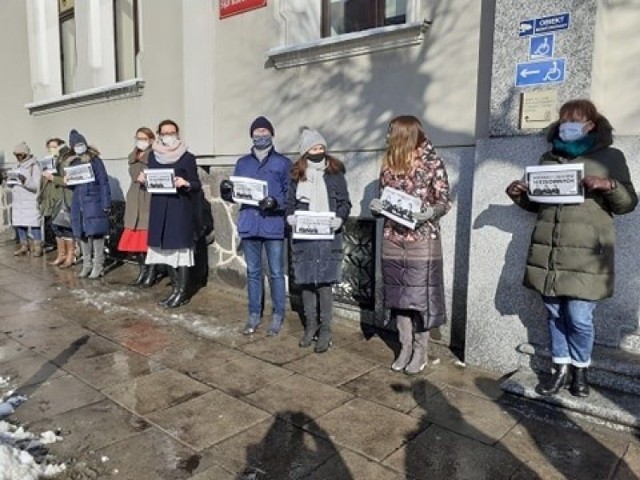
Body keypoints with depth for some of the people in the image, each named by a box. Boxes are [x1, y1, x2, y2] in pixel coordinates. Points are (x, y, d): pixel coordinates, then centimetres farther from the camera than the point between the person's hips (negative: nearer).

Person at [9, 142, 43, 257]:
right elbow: (13, 185, 22)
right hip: (18, 201, 7)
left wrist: (25, 181, -28)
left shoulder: (34, 166, -6)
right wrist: (10, 181, 1)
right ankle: (24, 246, 16)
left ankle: (37, 247, 1)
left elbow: (37, 186, -14)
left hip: (31, 202, -7)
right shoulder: (19, 166, 16)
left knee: (33, 224, -6)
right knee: (19, 224, 7)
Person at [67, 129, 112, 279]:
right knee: (82, 234, 9)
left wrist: (106, 204, -12)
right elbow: (72, 185, 20)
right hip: (78, 203, 6)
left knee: (96, 233, -5)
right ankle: (87, 264, 20)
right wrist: (67, 181, -4)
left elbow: (103, 182, -7)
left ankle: (98, 265, 5)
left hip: (94, 202, -6)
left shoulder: (95, 160, -4)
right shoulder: (72, 162, 13)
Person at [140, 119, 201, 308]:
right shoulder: (153, 155, 12)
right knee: (164, 248, 9)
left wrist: (186, 184, -22)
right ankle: (177, 287, 20)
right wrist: (143, 180, -3)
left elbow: (197, 185, -3)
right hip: (159, 208, 6)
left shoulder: (187, 157, -3)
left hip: (180, 209, -5)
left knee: (180, 247, -4)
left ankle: (182, 291, 4)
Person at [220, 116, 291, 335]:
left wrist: (276, 203, -21)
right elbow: (234, 194, 14)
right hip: (249, 225, 4)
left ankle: (278, 316, 15)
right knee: (253, 272, 11)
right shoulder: (242, 163, 14)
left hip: (274, 225, -4)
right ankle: (254, 315, 22)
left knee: (276, 273, 3)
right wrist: (226, 191, -8)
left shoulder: (283, 163, 1)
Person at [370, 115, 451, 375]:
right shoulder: (389, 163, 8)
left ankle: (420, 351, 18)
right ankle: (405, 347, 24)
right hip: (392, 240, 5)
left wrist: (430, 212, -24)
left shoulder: (432, 162, -6)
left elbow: (444, 201, -4)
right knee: (398, 296, 9)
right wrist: (377, 206, -4)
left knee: (421, 296, 3)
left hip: (422, 240, -5)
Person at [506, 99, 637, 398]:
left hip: (585, 256, -3)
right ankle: (561, 370, 24)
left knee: (579, 318, -3)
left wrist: (609, 186, -15)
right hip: (548, 254, 4)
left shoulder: (610, 157, 6)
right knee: (554, 315, 9)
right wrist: (519, 195, 2)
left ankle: (580, 371, 22)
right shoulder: (548, 159, 15)